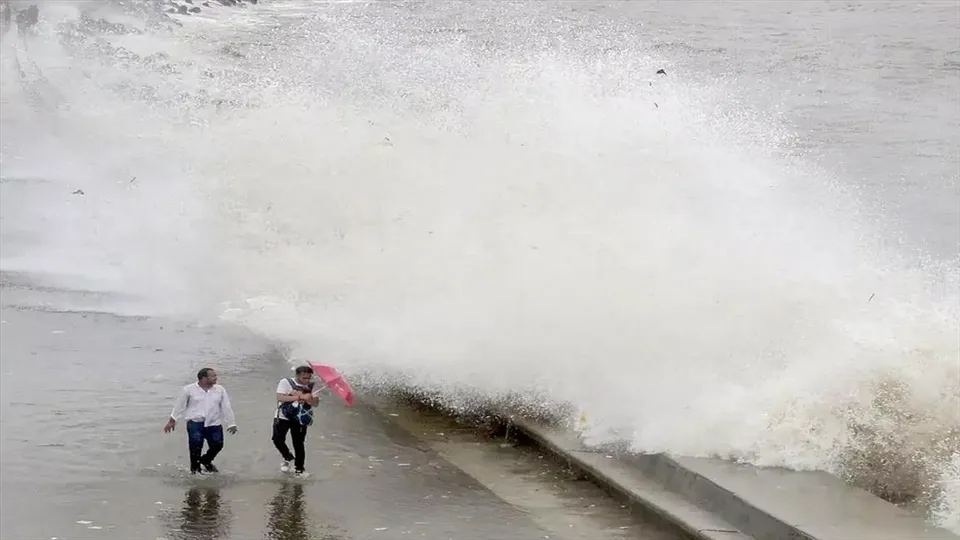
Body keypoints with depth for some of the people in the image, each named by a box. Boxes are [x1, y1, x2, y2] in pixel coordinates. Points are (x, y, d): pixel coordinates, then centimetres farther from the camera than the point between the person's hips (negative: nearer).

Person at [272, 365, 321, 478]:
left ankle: (299, 469, 18)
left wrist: (308, 399, -33)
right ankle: (288, 458, 20)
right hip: (283, 417, -1)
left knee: (298, 444, 1)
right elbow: (280, 397, -22)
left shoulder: (313, 386, -3)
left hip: (300, 419, 1)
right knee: (278, 439, -9)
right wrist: (298, 397, -30)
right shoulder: (286, 382, -10)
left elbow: (315, 403, -10)